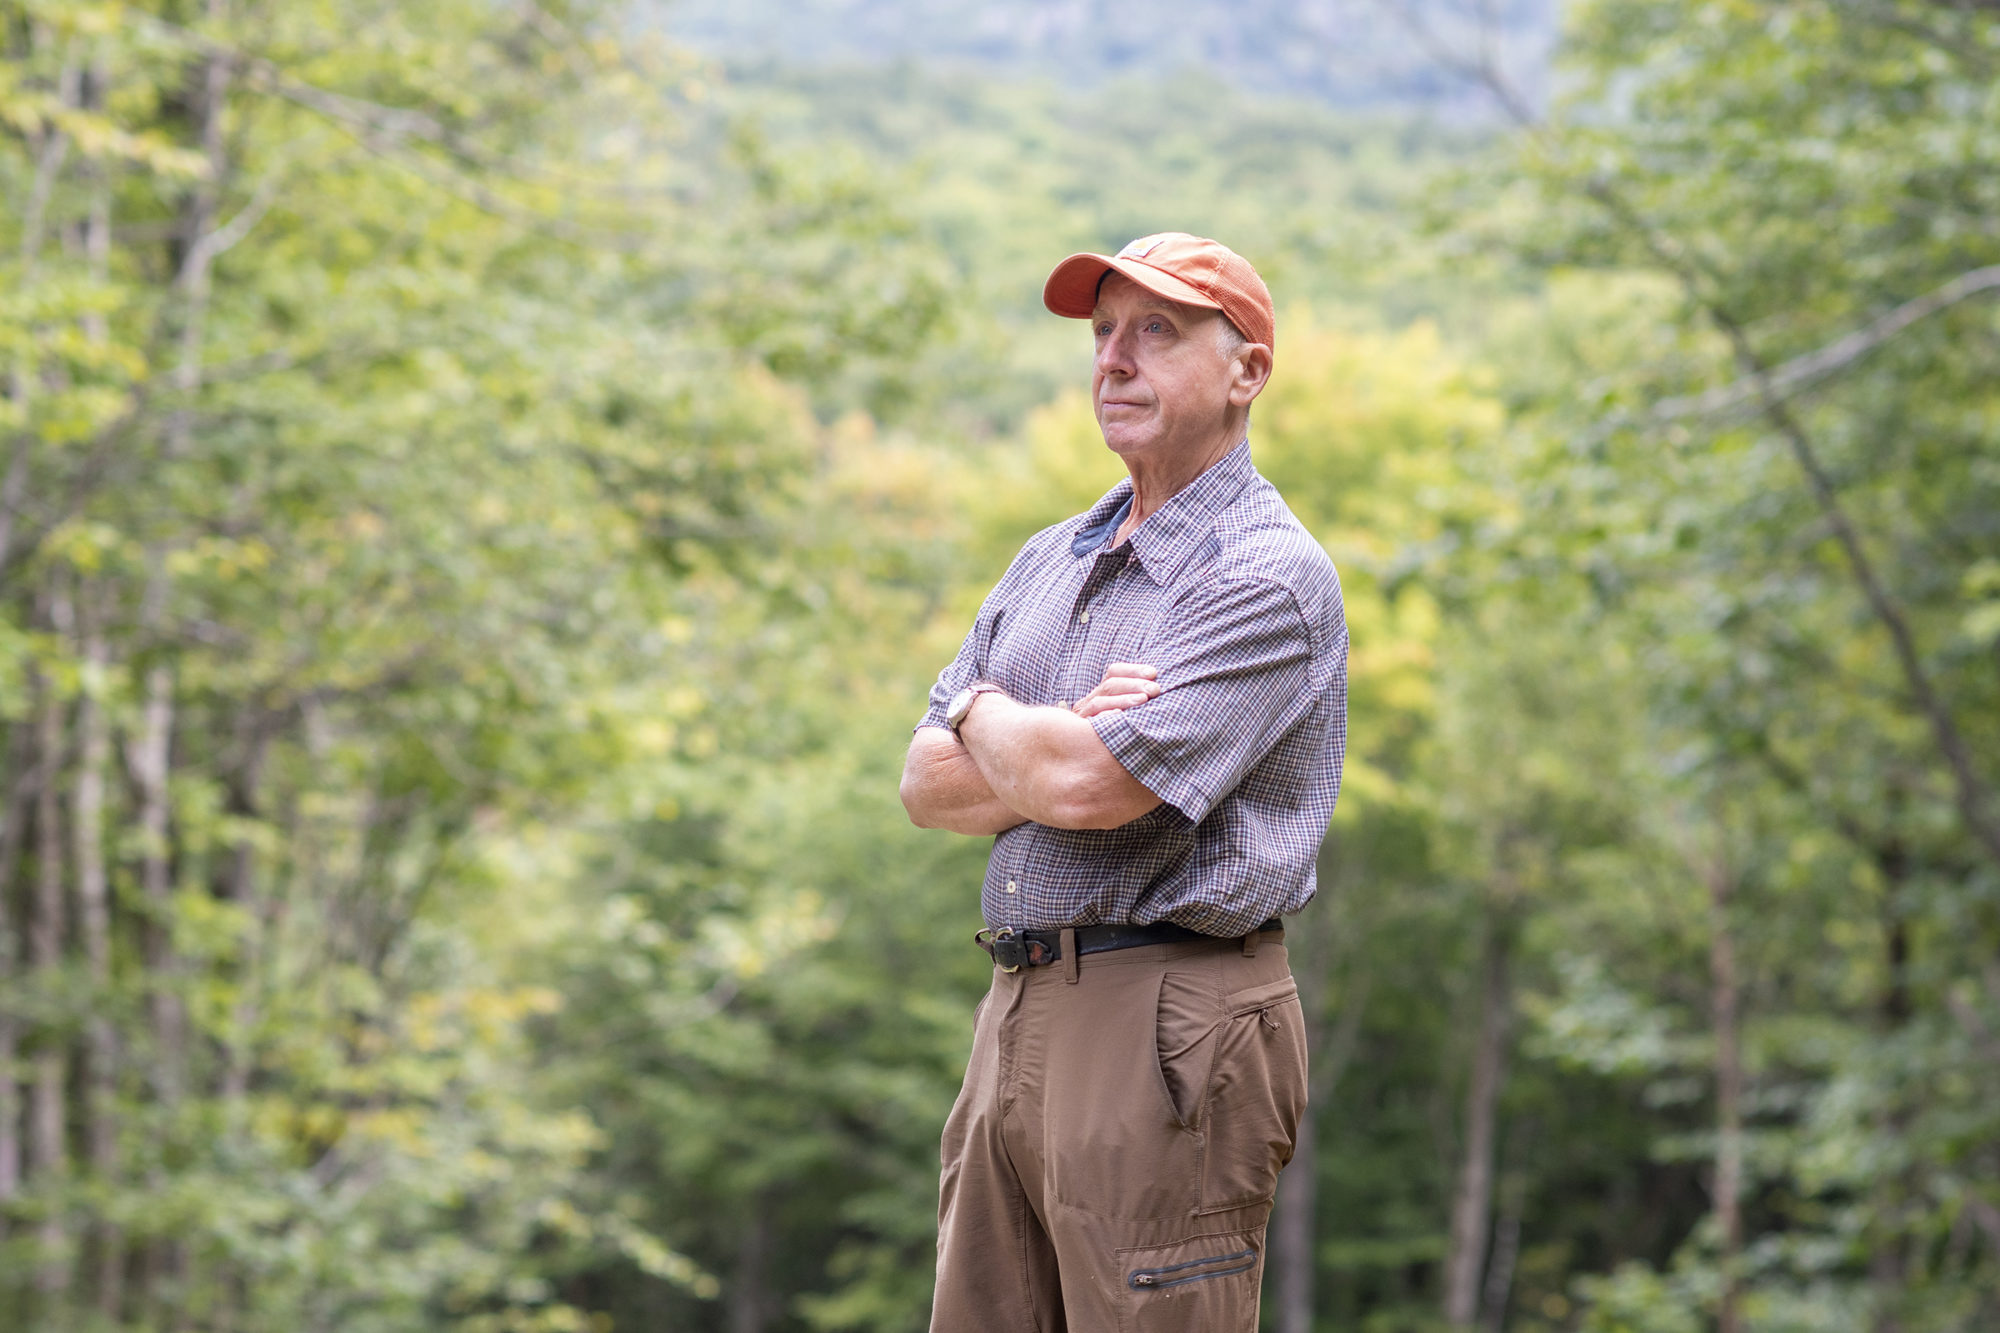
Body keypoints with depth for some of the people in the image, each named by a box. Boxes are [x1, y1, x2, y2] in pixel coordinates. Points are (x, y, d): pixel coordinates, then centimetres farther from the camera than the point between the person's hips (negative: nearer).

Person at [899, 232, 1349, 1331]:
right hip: (1017, 1011, 8)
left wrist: (986, 715, 1)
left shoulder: (1271, 576, -9)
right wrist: (1055, 748, -9)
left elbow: (1086, 787, -20)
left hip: (1171, 1027, -8)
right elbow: (927, 785, 10)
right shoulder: (1048, 560, 18)